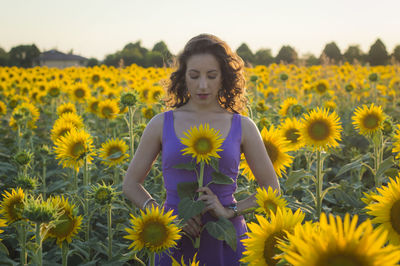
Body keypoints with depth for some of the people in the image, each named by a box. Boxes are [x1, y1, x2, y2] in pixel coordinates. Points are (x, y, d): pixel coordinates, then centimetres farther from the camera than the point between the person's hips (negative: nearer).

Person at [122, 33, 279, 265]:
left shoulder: (243, 127, -1)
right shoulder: (161, 124, 0)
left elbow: (272, 190, 4)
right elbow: (131, 184, 5)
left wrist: (230, 211, -12)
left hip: (227, 245, 0)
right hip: (176, 245, 0)